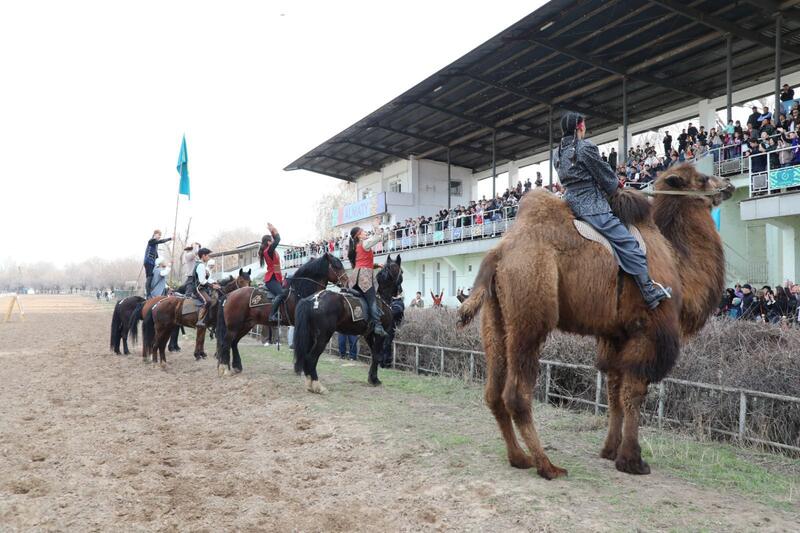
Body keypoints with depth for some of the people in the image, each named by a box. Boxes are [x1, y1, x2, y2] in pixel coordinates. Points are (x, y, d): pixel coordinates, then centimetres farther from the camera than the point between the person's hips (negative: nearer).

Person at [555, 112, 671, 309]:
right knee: (627, 244, -9)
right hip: (590, 204, -9)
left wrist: (612, 181, 21)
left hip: (571, 201, 10)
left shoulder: (561, 152, 15)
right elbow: (605, 175, -6)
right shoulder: (585, 147, -11)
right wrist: (615, 184, 17)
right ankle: (650, 293, -11)